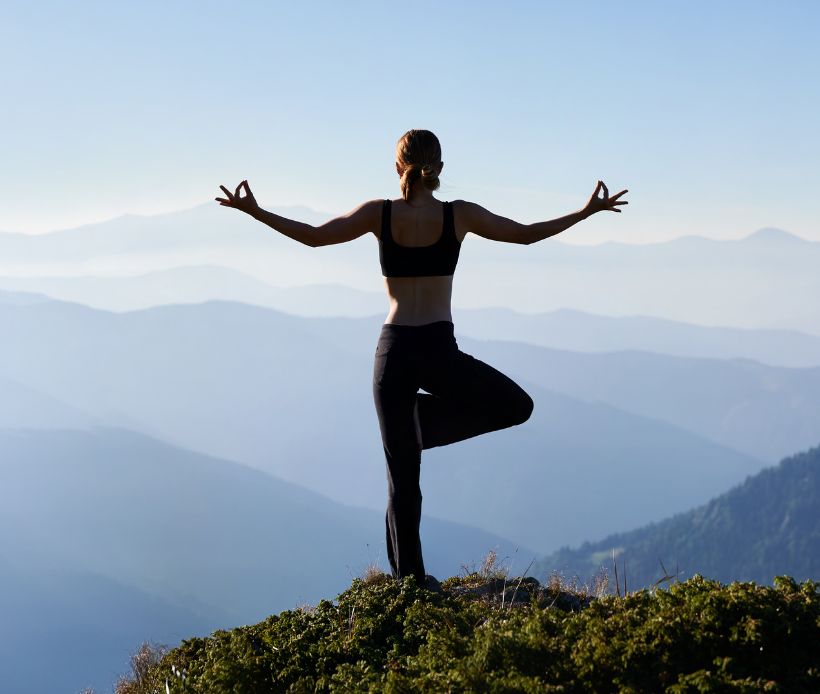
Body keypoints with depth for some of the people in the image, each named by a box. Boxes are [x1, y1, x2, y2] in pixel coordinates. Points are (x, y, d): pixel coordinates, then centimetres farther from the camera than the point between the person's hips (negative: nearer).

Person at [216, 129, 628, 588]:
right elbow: (525, 234, 8)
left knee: (403, 476, 9)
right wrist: (589, 212, 20)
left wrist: (253, 211, 12)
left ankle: (410, 575, 8)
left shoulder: (380, 214, -1)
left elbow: (313, 236, 1)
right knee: (517, 406, 22)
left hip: (394, 352, 2)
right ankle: (423, 421, 10)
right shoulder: (459, 215, -2)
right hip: (439, 352, -2)